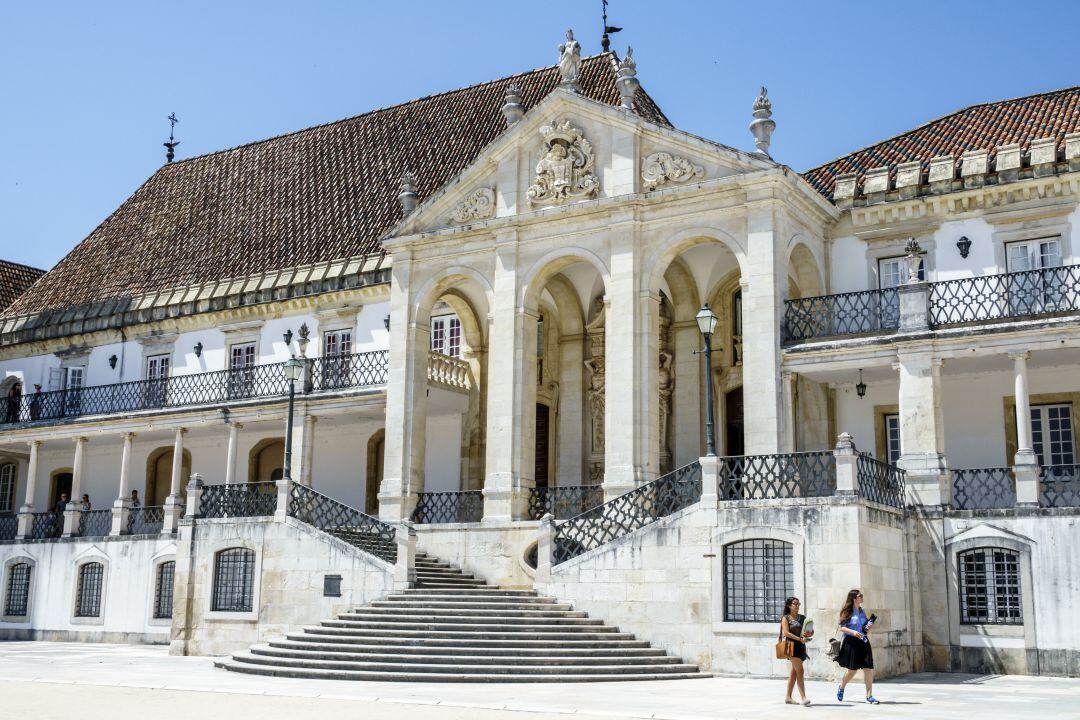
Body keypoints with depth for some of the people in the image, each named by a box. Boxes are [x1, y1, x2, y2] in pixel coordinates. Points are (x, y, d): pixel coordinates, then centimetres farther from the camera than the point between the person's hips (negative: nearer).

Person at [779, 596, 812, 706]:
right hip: (792, 645, -6)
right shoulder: (786, 618, -2)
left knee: (794, 672, 10)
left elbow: (811, 632, 14)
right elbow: (786, 633, -13)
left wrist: (809, 634, -10)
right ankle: (804, 697, -19)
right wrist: (800, 639, -21)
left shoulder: (802, 618, 13)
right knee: (800, 671, -15)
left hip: (801, 646, 6)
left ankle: (788, 697, 17)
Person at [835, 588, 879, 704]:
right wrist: (853, 632, -23)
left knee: (869, 668, -5)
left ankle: (869, 696, 0)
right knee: (852, 670, 0)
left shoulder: (862, 612, 14)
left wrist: (869, 627, 1)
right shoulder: (847, 612, -4)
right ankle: (841, 687, 28)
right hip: (851, 643, -5)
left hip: (863, 642, 5)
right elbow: (842, 627, -9)